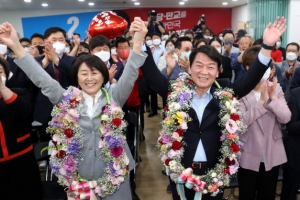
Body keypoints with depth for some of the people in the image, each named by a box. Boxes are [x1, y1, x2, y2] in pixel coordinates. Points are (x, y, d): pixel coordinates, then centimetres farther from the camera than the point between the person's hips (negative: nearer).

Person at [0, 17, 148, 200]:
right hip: (80, 175, 1)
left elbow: (129, 76, -18)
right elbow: (43, 80, -8)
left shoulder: (114, 96, -3)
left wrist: (138, 42, -35)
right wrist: (16, 46, -18)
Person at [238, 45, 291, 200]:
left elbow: (285, 118, -9)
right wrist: (261, 101, -26)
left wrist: (273, 97, -21)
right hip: (248, 156, -3)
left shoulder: (276, 88, -1)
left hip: (272, 155, 3)